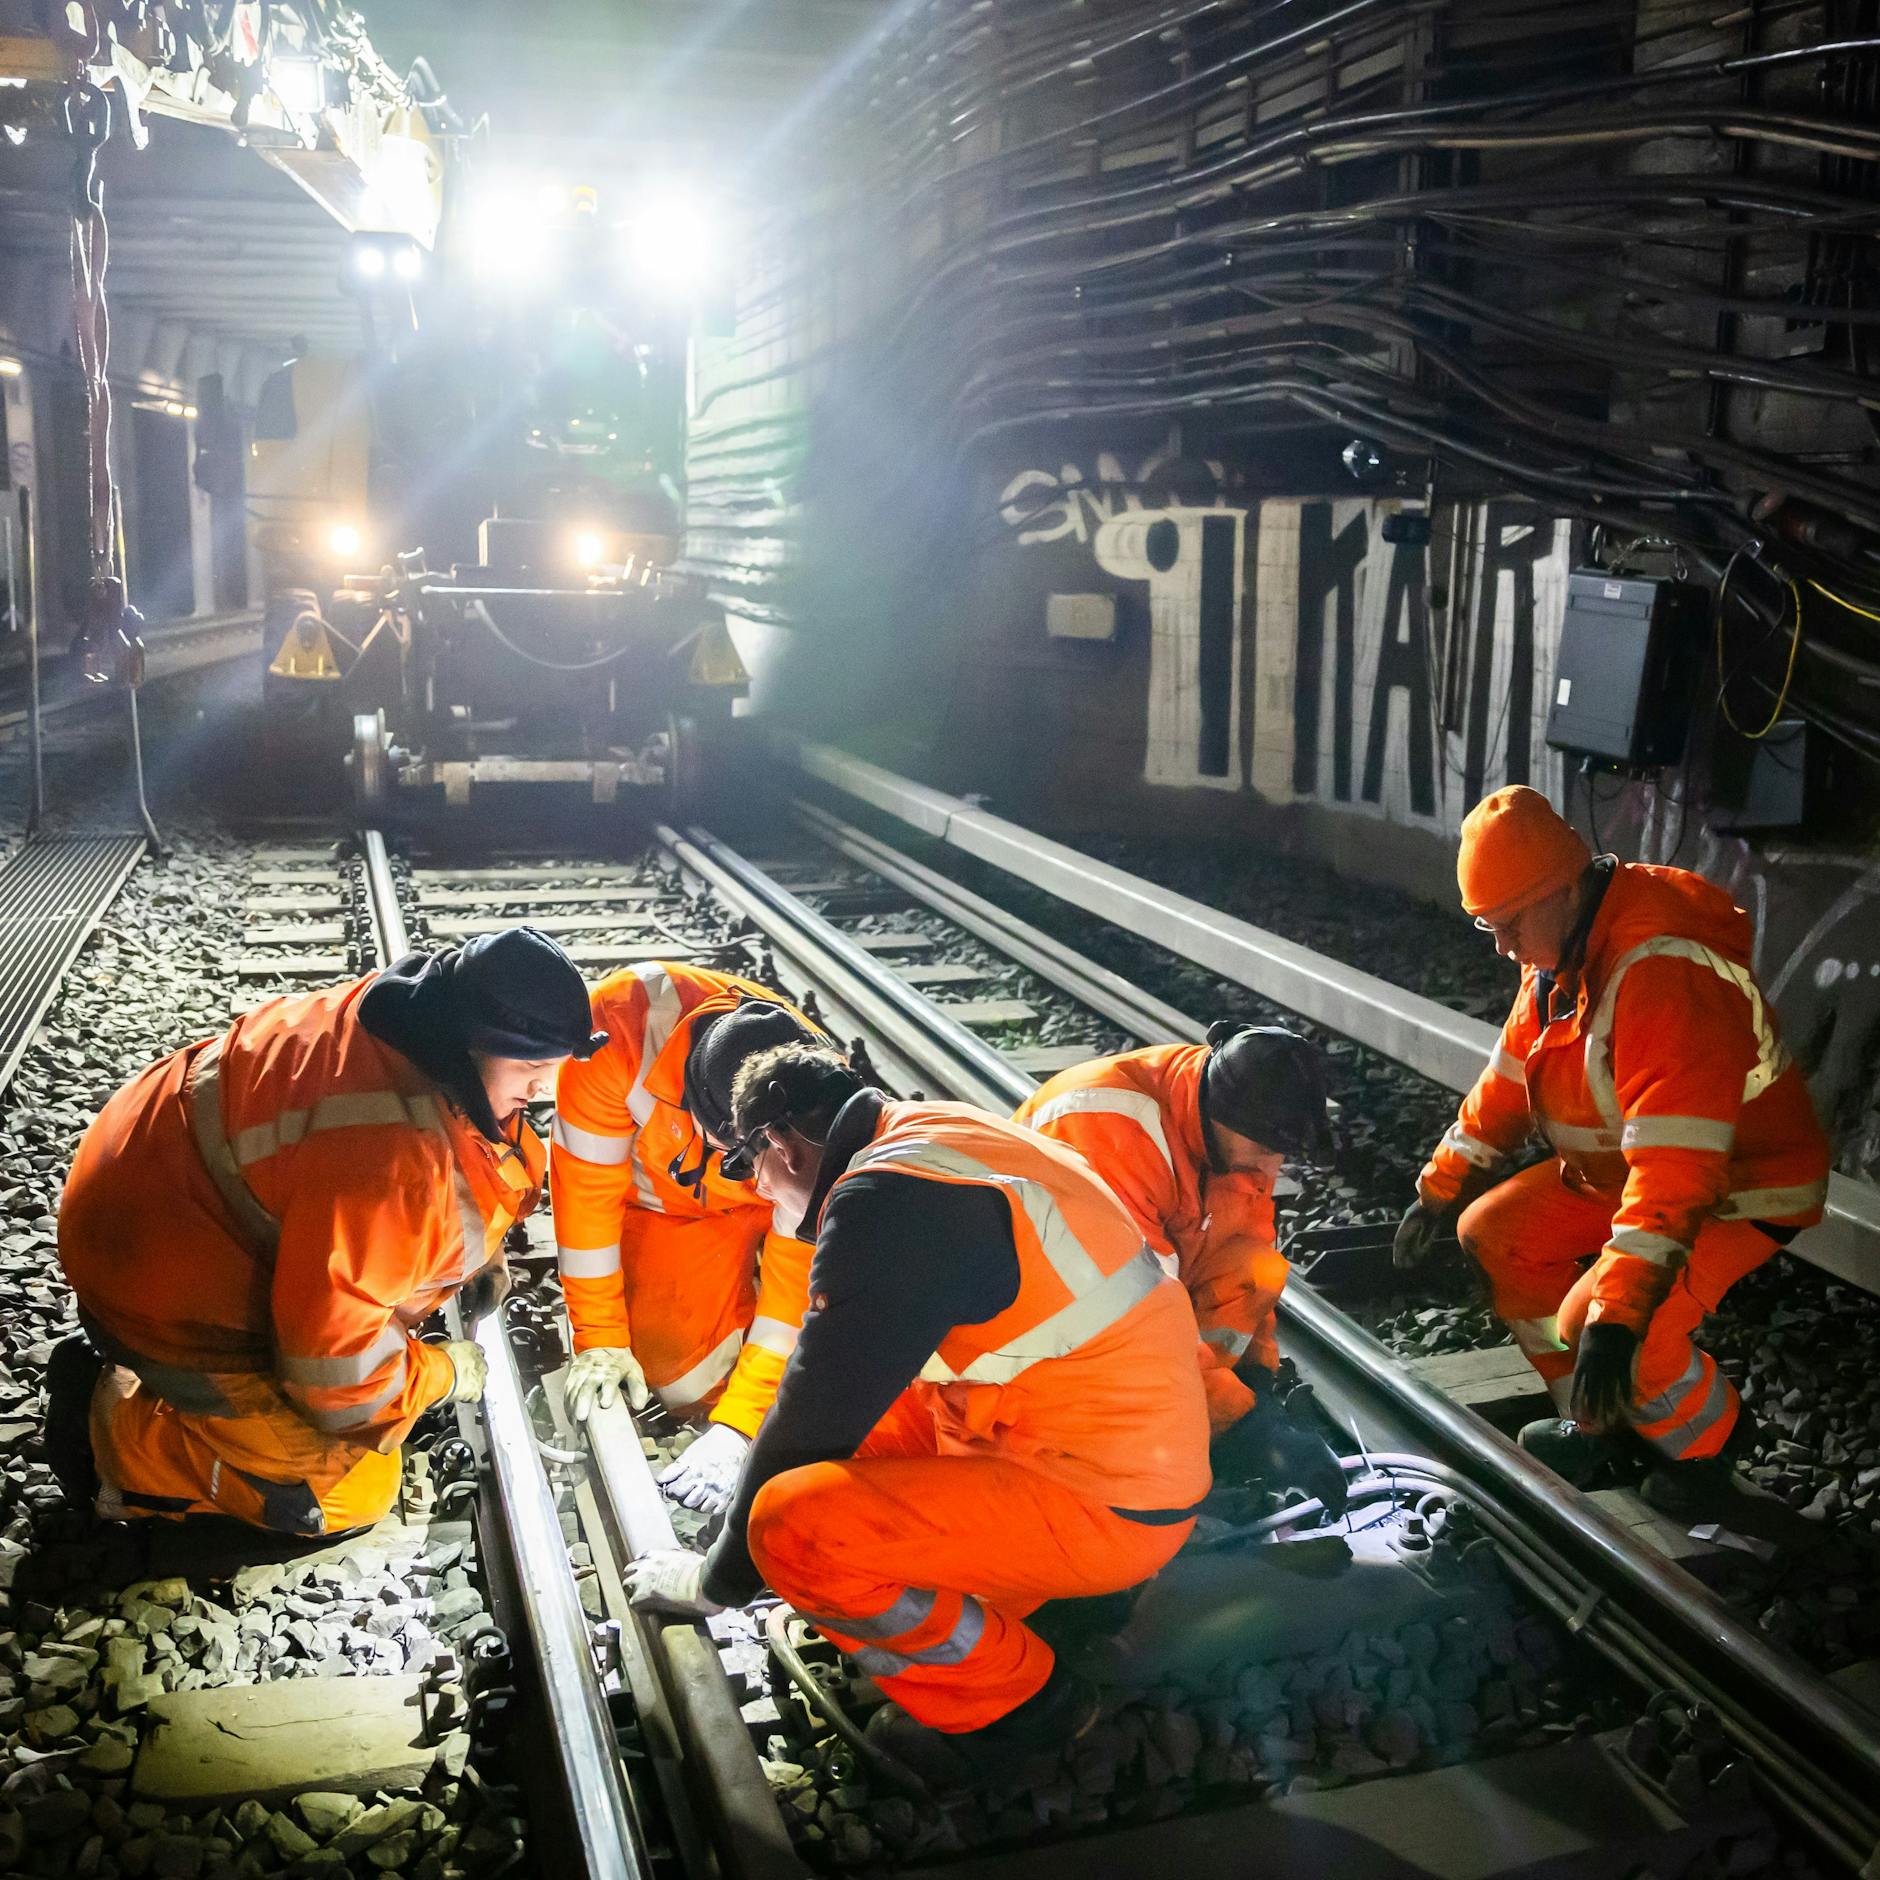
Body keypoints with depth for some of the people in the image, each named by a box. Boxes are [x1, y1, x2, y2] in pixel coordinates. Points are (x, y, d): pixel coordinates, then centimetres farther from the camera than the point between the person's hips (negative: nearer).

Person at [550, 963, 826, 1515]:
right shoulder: (624, 1020, -37)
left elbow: (798, 1280, -29)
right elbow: (587, 1184, -26)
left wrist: (737, 1428, -34)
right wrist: (600, 1339, -21)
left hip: (767, 1206, 1)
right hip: (661, 1206, -1)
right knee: (690, 1379, -15)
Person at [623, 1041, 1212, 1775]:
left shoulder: (888, 1203, -19)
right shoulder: (948, 1132, 10)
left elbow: (815, 1420, -12)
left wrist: (718, 1579, 3)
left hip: (1105, 1505, -10)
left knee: (792, 1529, -20)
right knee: (861, 1395, 19)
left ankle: (1015, 1698, 0)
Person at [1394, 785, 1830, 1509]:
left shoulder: (1665, 976, -35)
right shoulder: (1559, 951, -4)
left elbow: (1675, 1173, -40)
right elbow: (1506, 1079, 9)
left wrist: (1614, 1317, -43)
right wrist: (1439, 1190, 10)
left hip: (1741, 1185, -9)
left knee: (1596, 1326, -25)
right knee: (1494, 1233, 1)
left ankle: (1709, 1439, 8)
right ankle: (1598, 1420, 17)